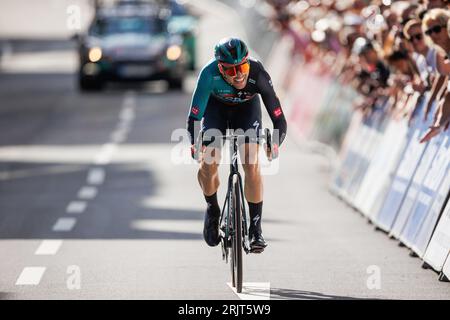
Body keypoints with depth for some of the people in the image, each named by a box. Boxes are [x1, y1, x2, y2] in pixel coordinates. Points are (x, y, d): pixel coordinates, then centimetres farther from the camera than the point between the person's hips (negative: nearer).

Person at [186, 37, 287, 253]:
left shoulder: (258, 75, -37)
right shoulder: (210, 74, -38)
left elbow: (280, 120, -33)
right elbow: (194, 116, -37)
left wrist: (275, 144, -47)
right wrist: (194, 144, -50)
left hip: (247, 107, 0)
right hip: (216, 106, 0)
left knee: (251, 164, -17)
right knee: (208, 164, -14)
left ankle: (256, 228, -9)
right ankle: (212, 210, 16)